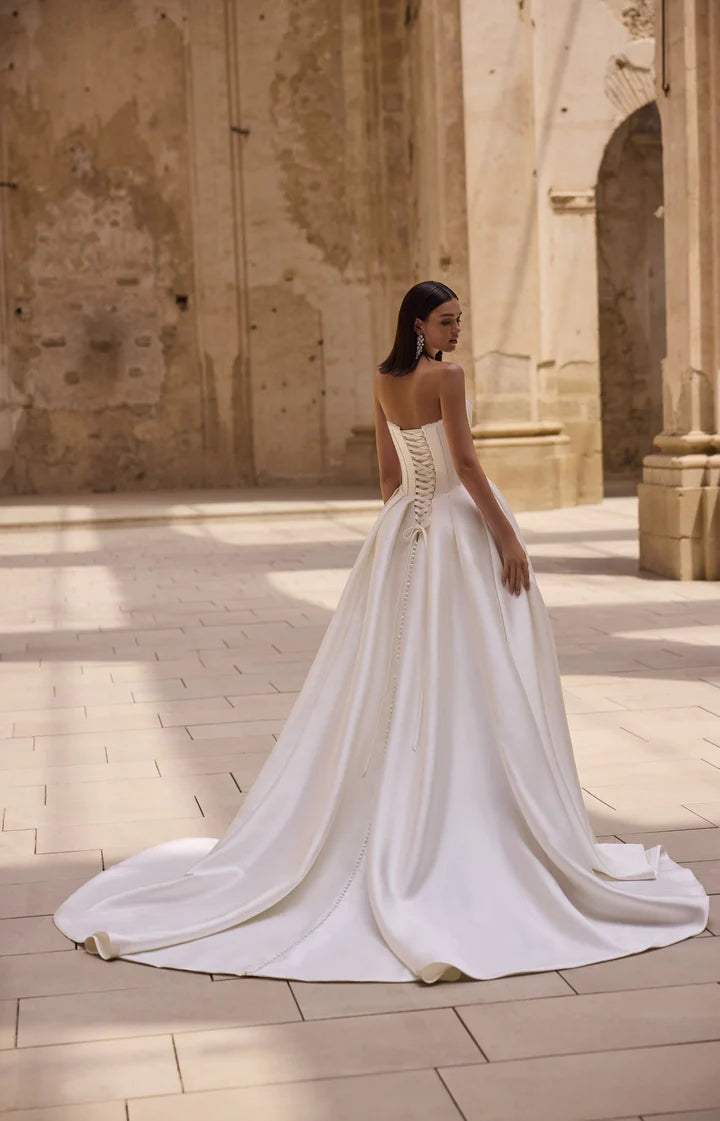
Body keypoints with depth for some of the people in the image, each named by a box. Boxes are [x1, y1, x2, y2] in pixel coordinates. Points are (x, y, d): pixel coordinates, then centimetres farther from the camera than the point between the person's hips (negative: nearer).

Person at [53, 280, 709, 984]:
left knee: (395, 683, 10)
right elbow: (465, 464, -17)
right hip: (461, 530, -7)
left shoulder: (383, 380, 9)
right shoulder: (445, 377, -12)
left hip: (404, 531, 7)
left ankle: (395, 828, 14)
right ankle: (477, 824, 1)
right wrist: (508, 536, -15)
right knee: (474, 686, -2)